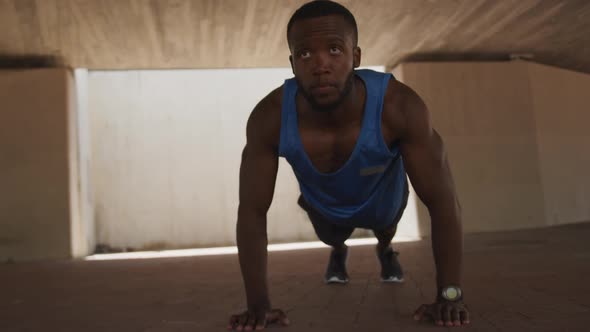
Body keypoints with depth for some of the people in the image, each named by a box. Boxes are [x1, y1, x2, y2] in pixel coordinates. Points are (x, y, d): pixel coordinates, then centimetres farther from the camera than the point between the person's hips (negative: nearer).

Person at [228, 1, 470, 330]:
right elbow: (252, 211, -32)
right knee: (331, 239, 30)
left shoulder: (399, 105, -44)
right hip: (324, 204, 0)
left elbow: (442, 199, -36)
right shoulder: (269, 117, -40)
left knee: (386, 229, 32)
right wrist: (258, 304, -34)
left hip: (382, 198, 0)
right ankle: (338, 253, 66)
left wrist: (450, 294, -39)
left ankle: (385, 251, 68)